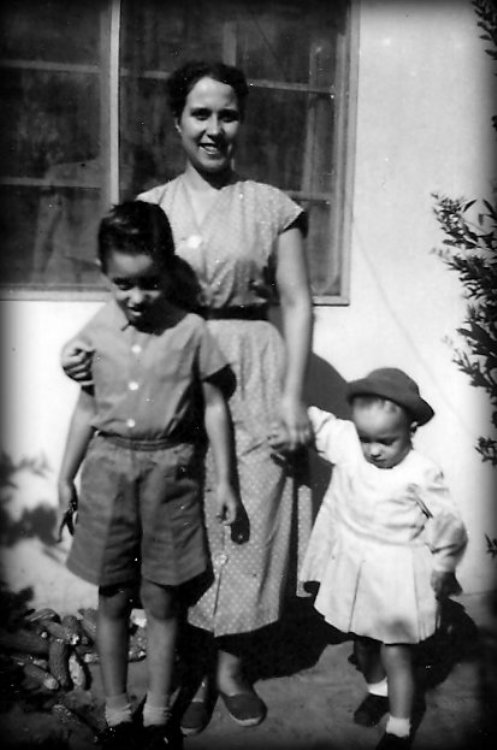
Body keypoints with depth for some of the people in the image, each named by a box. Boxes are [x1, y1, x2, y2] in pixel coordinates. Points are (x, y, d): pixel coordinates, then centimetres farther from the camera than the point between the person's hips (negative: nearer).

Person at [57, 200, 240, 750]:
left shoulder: (191, 331, -8)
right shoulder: (95, 333, -1)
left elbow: (214, 407, -1)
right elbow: (86, 409, 8)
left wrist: (224, 480, -1)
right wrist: (66, 478, 10)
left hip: (170, 470, -2)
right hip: (109, 468, 2)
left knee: (161, 600, 8)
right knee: (112, 600, 11)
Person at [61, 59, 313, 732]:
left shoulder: (271, 207, 4)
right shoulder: (148, 209, 9)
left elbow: (297, 303, 2)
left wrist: (293, 394, -6)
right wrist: (87, 345, -10)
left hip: (253, 378, -1)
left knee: (250, 521, 4)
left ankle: (232, 664, 27)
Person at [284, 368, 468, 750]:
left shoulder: (420, 473, -22)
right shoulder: (346, 442, -12)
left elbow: (450, 525, -12)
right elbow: (314, 419, 3)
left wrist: (441, 570, -3)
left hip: (397, 576, -5)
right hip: (354, 568, 5)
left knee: (396, 656, 4)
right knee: (362, 642, 25)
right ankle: (377, 690, 52)